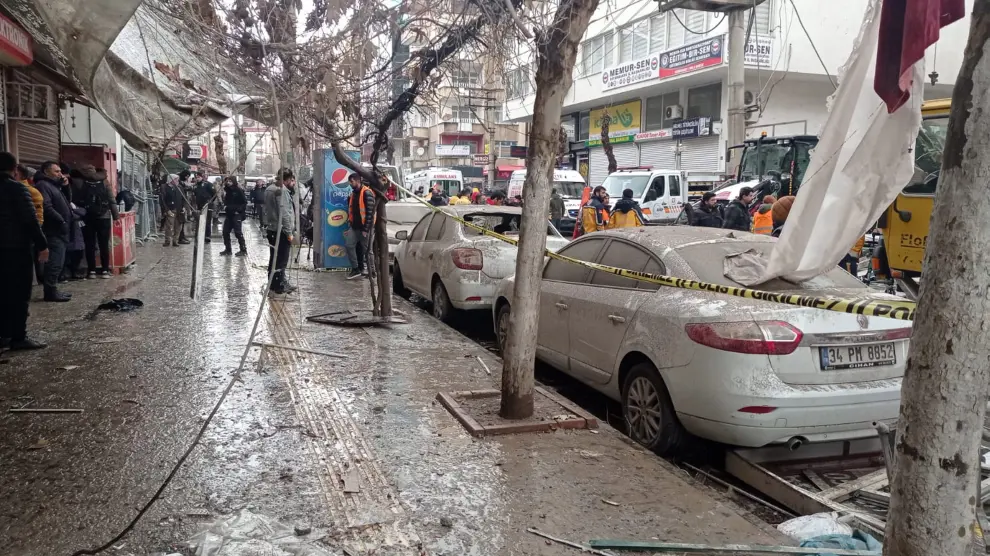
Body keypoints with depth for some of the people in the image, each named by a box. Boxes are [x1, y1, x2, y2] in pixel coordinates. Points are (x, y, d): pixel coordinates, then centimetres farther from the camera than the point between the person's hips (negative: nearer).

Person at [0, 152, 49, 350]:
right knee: (19, 293, -4)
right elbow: (30, 220, -17)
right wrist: (42, 245, -13)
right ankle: (18, 337, -4)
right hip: (17, 246, -7)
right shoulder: (17, 188, -11)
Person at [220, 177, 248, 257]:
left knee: (238, 232, -7)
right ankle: (227, 250, 17)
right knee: (225, 232, 7)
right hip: (229, 214, 8)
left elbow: (244, 202, -12)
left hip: (236, 214, -8)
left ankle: (243, 250, 1)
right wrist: (225, 206, 7)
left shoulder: (239, 191, -11)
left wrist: (239, 210, -17)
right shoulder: (228, 190, 11)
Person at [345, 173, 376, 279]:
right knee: (349, 245, -4)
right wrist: (350, 222, 15)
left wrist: (366, 229, -19)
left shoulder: (367, 193, -13)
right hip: (354, 227, 7)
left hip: (364, 227, -7)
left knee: (365, 249, 1)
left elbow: (370, 212, -17)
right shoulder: (353, 193, 14)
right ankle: (356, 269, 1)